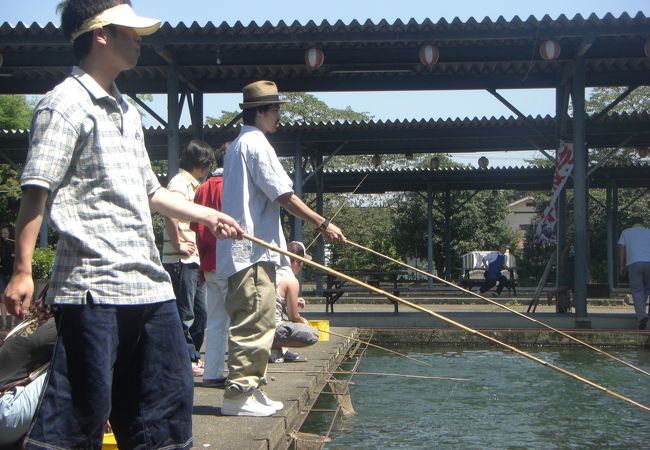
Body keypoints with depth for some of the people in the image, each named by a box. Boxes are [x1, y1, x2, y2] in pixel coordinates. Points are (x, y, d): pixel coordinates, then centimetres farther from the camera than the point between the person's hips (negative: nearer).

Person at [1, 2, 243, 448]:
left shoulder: (126, 110, 19)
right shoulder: (65, 104, -7)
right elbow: (36, 191, -15)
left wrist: (207, 215, 24)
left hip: (149, 282, 9)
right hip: (93, 285, -9)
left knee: (169, 394, 15)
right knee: (79, 409, -6)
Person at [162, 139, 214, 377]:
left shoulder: (194, 184, 21)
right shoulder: (180, 182, -10)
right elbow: (171, 213, -27)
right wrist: (178, 244, -21)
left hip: (195, 260, 10)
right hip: (181, 260, -10)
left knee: (200, 312, 15)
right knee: (185, 313, -3)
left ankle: (193, 356, 25)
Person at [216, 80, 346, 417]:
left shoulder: (237, 145, 23)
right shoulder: (257, 143, -9)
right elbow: (284, 196, -15)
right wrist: (324, 224, -11)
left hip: (243, 249, 11)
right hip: (253, 250, -11)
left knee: (254, 323, 13)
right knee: (254, 324, -10)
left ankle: (251, 389, 18)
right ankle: (238, 394, -8)